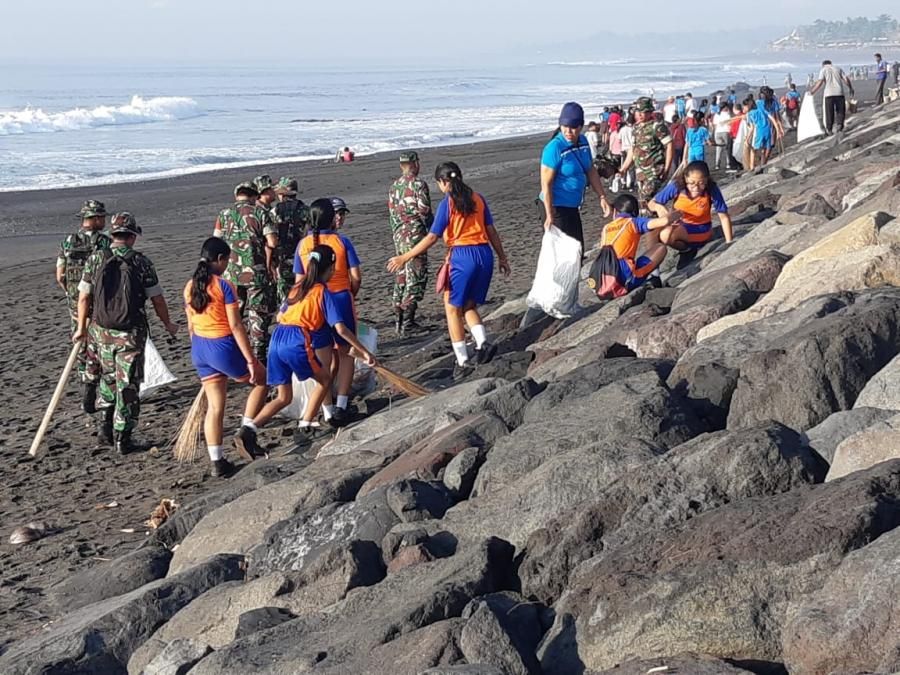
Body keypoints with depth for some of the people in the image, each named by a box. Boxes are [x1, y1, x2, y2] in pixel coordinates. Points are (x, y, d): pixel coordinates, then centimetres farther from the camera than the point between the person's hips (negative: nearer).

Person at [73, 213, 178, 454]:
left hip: (101, 330, 3)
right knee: (127, 384, 4)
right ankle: (122, 438, 5)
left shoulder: (95, 259, -1)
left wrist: (81, 328, 12)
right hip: (131, 333, -3)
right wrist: (168, 324, 12)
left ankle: (107, 426, 21)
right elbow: (157, 299, -4)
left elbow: (84, 297, 0)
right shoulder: (141, 262, -8)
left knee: (108, 376, 24)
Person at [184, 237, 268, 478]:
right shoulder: (224, 286, -15)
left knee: (214, 407, 13)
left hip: (199, 348, 7)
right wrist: (251, 360, -12)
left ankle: (217, 462, 13)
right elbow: (236, 327, -16)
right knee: (261, 380, 18)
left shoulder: (190, 287, 6)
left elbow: (191, 326, 13)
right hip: (223, 347, -7)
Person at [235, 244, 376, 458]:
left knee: (283, 397, 15)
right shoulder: (323, 292, 2)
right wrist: (364, 352, 0)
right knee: (324, 381, 18)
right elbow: (340, 329, -4)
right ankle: (305, 429, 13)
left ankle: (247, 431, -3)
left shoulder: (297, 289, 20)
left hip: (277, 339, 6)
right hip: (299, 343, -6)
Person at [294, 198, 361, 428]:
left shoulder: (303, 245, 1)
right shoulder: (342, 241, -6)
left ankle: (328, 410, 10)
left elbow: (299, 281, 3)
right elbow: (356, 277, -6)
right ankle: (341, 405, 1)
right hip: (341, 298, -2)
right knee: (345, 353, 12)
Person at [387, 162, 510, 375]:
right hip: (484, 254, 6)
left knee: (453, 308, 8)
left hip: (462, 256, -5)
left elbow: (432, 238, -7)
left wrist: (404, 258, -1)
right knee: (469, 305, 20)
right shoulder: (478, 199, 10)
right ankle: (482, 343, -3)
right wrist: (502, 257, 21)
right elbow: (491, 231, 11)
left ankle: (463, 361, 3)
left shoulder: (447, 204, -5)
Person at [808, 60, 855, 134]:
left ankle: (829, 129, 5)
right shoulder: (838, 69, 17)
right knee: (840, 111, 9)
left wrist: (812, 92, 3)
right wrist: (850, 89, 22)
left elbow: (820, 83, -5)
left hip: (829, 94, -2)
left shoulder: (823, 70, 8)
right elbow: (846, 80, 9)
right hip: (839, 93, 2)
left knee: (829, 112, 3)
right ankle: (839, 124, -10)